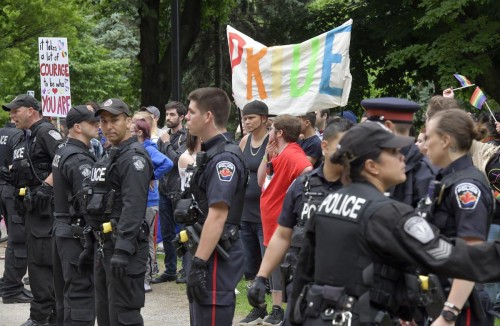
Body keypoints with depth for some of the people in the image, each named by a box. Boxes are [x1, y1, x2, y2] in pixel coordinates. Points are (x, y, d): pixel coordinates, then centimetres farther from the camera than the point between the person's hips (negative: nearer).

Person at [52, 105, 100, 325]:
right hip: (77, 234, -10)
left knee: (67, 294, 16)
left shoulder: (63, 152, 13)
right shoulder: (79, 160, -18)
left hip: (62, 229, 10)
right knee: (82, 293, -8)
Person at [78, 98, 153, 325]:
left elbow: (133, 207, -23)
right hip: (103, 245, 10)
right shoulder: (109, 157, 19)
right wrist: (90, 244, 21)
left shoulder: (134, 158, -13)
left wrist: (123, 249, -30)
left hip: (124, 244, -10)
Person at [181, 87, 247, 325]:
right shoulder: (212, 154, 15)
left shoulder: (224, 158, -18)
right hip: (204, 255, 11)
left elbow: (217, 215, -24)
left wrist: (198, 264, -26)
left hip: (215, 260, -11)